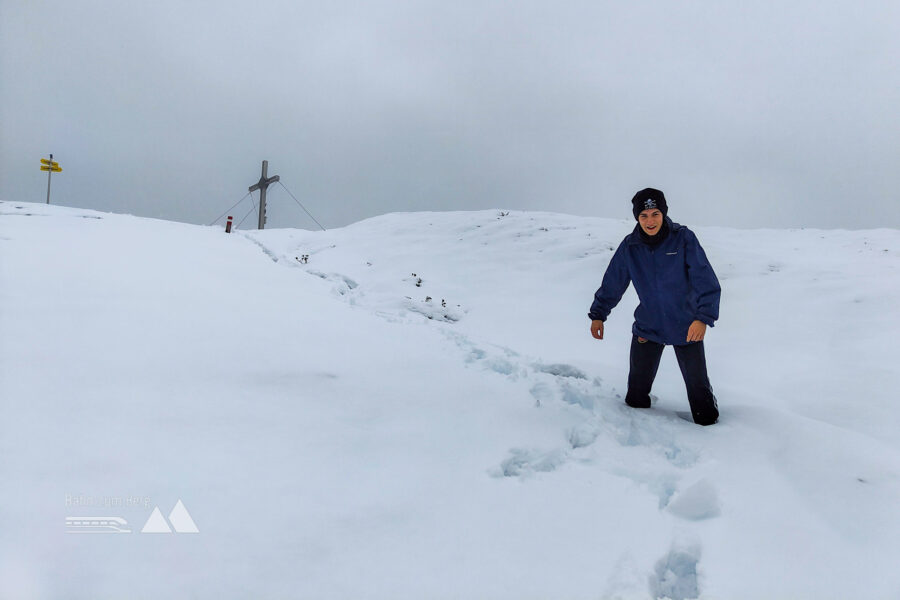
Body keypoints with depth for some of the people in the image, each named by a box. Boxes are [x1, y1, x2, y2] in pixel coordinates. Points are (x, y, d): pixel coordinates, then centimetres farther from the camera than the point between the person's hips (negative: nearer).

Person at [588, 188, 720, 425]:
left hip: (687, 327, -2)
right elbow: (612, 282, 3)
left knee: (697, 384, 9)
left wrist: (704, 317, -29)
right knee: (637, 388, 8)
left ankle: (708, 426, 34)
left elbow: (706, 280, -18)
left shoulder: (684, 238, -15)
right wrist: (598, 314, 3)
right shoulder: (630, 246, -7)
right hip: (647, 327, 2)